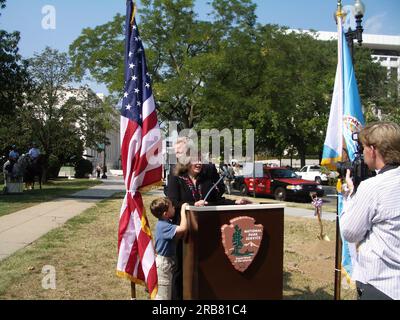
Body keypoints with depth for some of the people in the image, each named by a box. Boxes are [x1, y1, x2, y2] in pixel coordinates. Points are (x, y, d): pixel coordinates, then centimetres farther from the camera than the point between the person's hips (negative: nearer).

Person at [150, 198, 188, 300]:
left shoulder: (165, 223, 2)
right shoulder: (164, 226, -27)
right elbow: (183, 228, -39)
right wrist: (183, 210, -27)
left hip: (166, 261, 10)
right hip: (163, 263, -10)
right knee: (163, 295, 1)